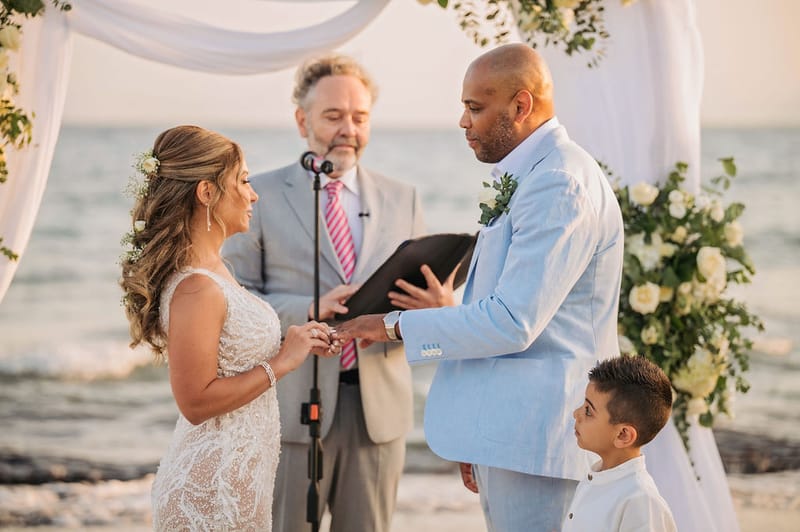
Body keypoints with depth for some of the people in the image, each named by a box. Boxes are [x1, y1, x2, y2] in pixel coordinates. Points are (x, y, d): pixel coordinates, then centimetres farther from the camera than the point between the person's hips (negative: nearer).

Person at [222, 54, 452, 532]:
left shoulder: (402, 199, 11)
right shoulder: (261, 197, 1)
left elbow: (424, 293, 9)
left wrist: (441, 306, -16)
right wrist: (311, 309, -20)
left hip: (380, 407, 3)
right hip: (293, 405, -3)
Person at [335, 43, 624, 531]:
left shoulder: (560, 185, -18)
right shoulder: (528, 176, 15)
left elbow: (512, 322, -23)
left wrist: (396, 325, -14)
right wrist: (477, 437, 21)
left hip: (536, 435, -10)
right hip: (507, 431, 10)